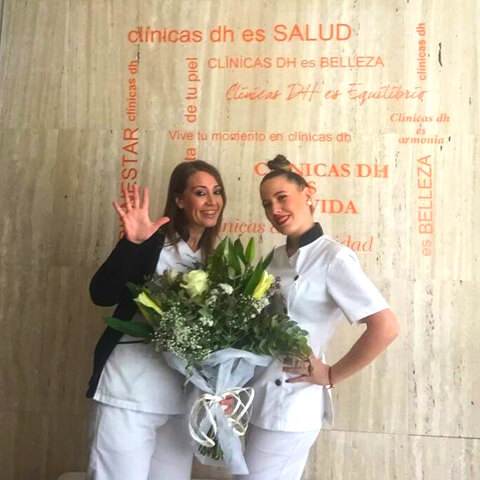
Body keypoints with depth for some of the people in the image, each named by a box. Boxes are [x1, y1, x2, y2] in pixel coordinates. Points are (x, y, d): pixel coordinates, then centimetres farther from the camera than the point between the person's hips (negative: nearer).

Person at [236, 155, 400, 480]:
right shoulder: (277, 257, 8)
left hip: (290, 406, -7)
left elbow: (385, 327, -23)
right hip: (261, 400, 7)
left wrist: (331, 376, -16)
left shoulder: (332, 257, -15)